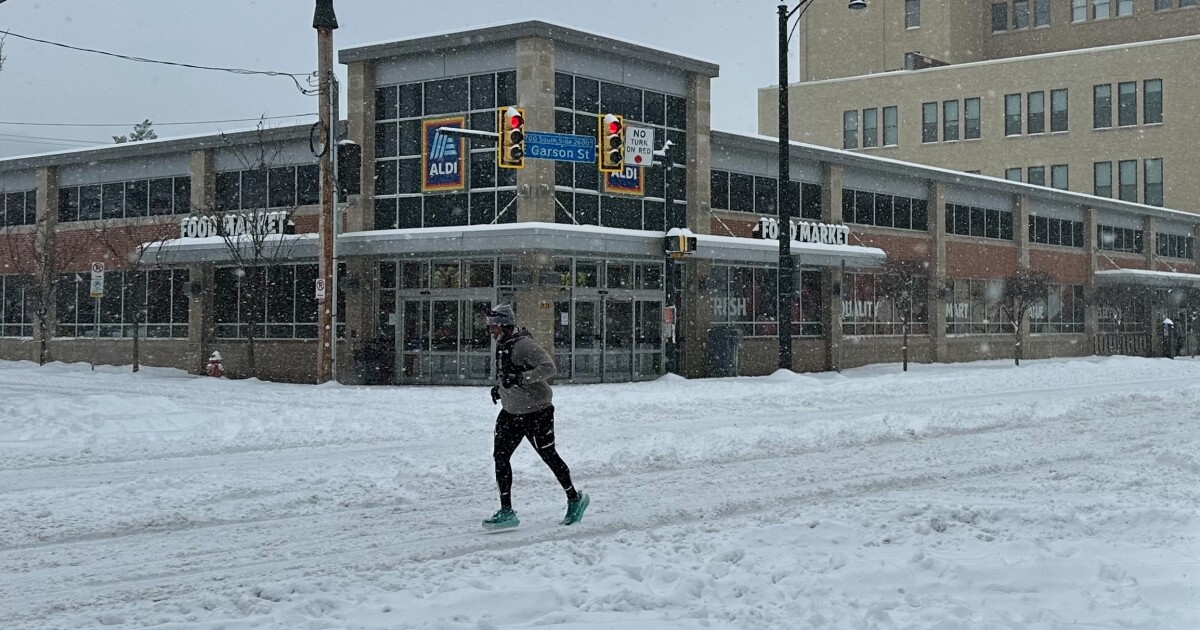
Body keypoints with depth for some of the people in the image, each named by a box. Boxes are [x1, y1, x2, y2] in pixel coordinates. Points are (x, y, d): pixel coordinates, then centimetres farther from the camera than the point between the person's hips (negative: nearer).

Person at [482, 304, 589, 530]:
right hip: (511, 412, 9)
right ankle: (506, 511, 5)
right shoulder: (501, 345, 7)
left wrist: (521, 378, -37)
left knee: (549, 456, 4)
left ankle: (574, 499, 24)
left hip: (536, 412, -8)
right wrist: (498, 386, 10)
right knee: (500, 455, 0)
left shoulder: (524, 344, -21)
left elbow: (549, 368, -30)